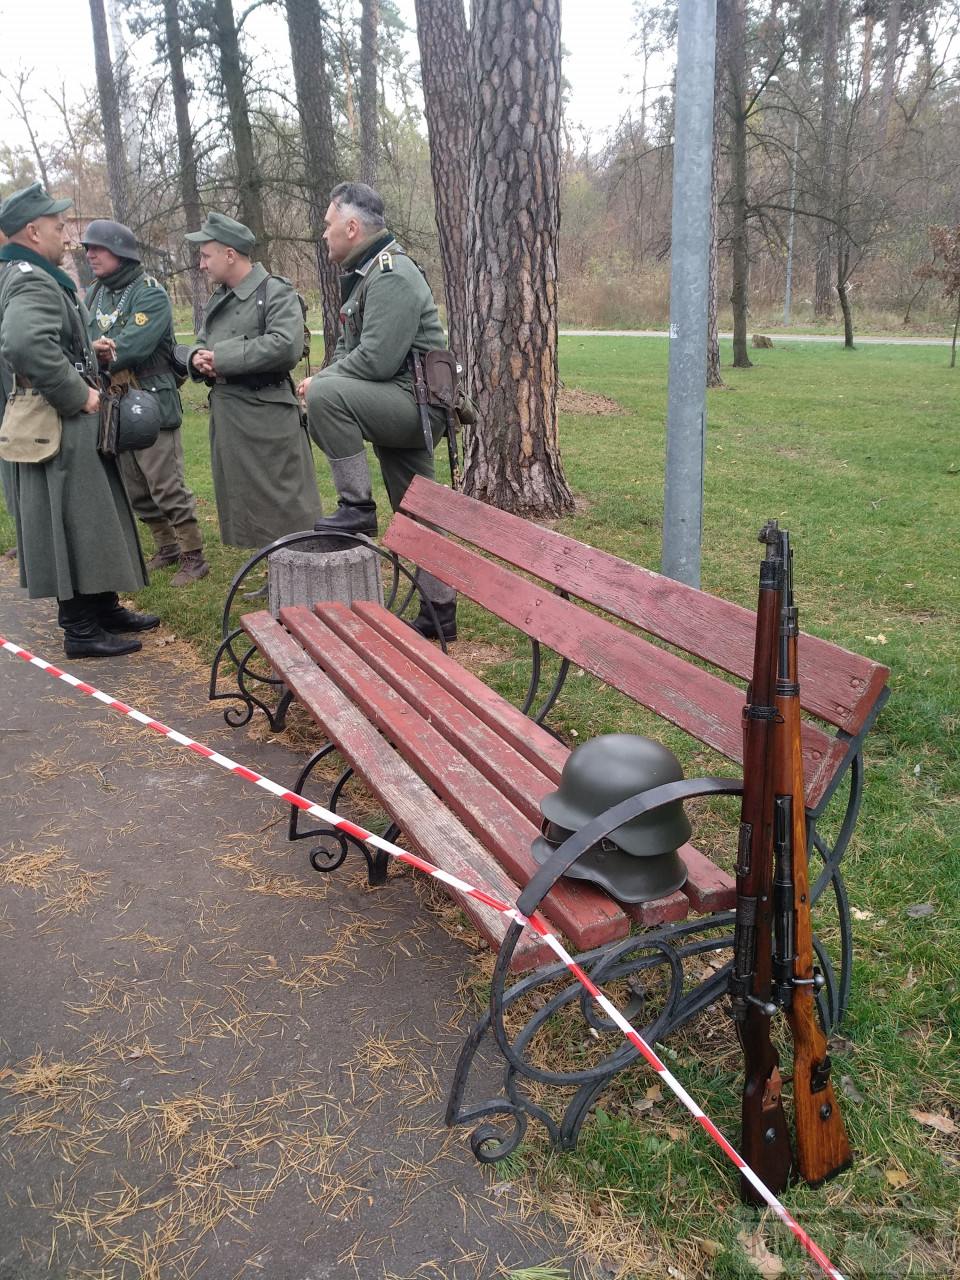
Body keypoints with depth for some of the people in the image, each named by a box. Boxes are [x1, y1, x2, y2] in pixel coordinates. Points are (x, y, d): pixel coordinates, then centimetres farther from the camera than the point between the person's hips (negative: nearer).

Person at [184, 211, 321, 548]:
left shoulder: (275, 292, -8)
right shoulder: (218, 299, 18)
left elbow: (286, 346, -23)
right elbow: (203, 343, 25)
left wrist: (222, 357, -18)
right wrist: (197, 357, -2)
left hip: (267, 417, -9)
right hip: (226, 416, 9)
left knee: (286, 507, -6)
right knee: (243, 505, 14)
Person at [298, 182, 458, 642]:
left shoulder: (392, 275, -15)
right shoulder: (362, 274, 17)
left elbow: (376, 359, -25)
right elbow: (348, 347, 22)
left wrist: (321, 382, -13)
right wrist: (322, 379, 3)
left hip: (418, 402, -10)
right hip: (403, 411, 10)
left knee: (326, 395, -28)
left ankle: (356, 507, -18)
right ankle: (439, 612, 20)